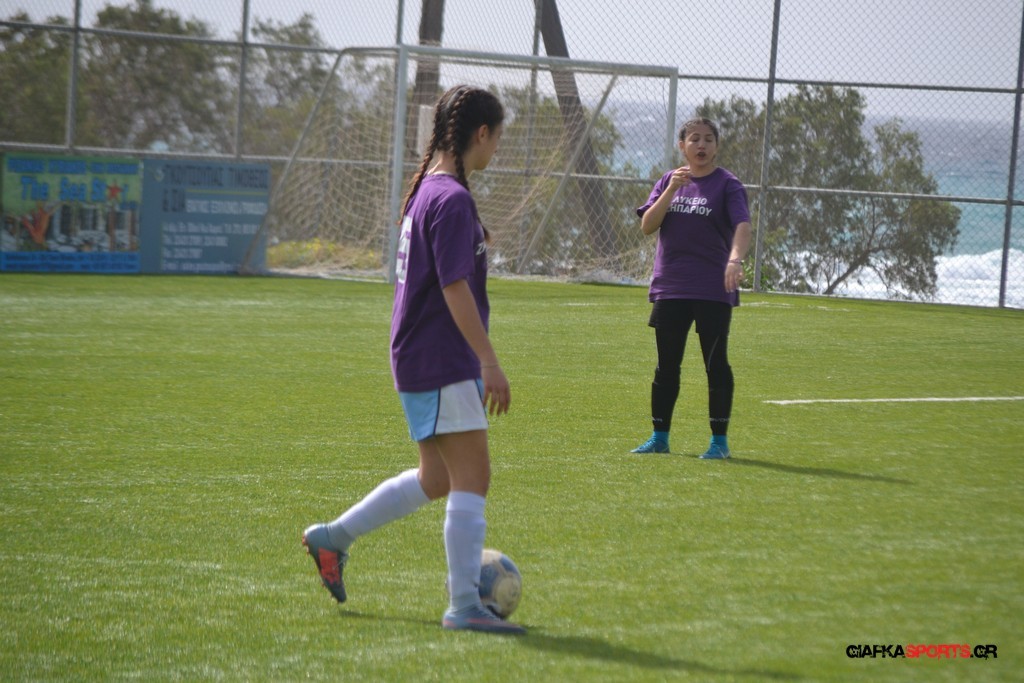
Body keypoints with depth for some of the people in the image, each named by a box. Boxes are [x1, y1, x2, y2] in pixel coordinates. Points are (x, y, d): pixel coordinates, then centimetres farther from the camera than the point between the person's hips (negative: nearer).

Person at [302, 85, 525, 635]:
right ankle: (464, 606, -8)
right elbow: (455, 287, -21)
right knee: (472, 477, -8)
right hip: (442, 363, -10)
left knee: (436, 479, 18)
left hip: (421, 359, 10)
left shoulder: (426, 191, 15)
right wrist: (490, 363, -21)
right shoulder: (452, 199, -16)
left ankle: (332, 538, 26)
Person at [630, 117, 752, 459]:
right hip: (669, 287, 4)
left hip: (713, 290, -4)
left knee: (716, 364, -1)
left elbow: (742, 225, -18)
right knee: (666, 365, 9)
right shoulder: (668, 181, 9)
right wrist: (671, 190, -14)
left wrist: (735, 259, -37)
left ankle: (719, 440, 5)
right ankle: (659, 437, 18)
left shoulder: (727, 185, -3)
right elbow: (647, 225, -1)